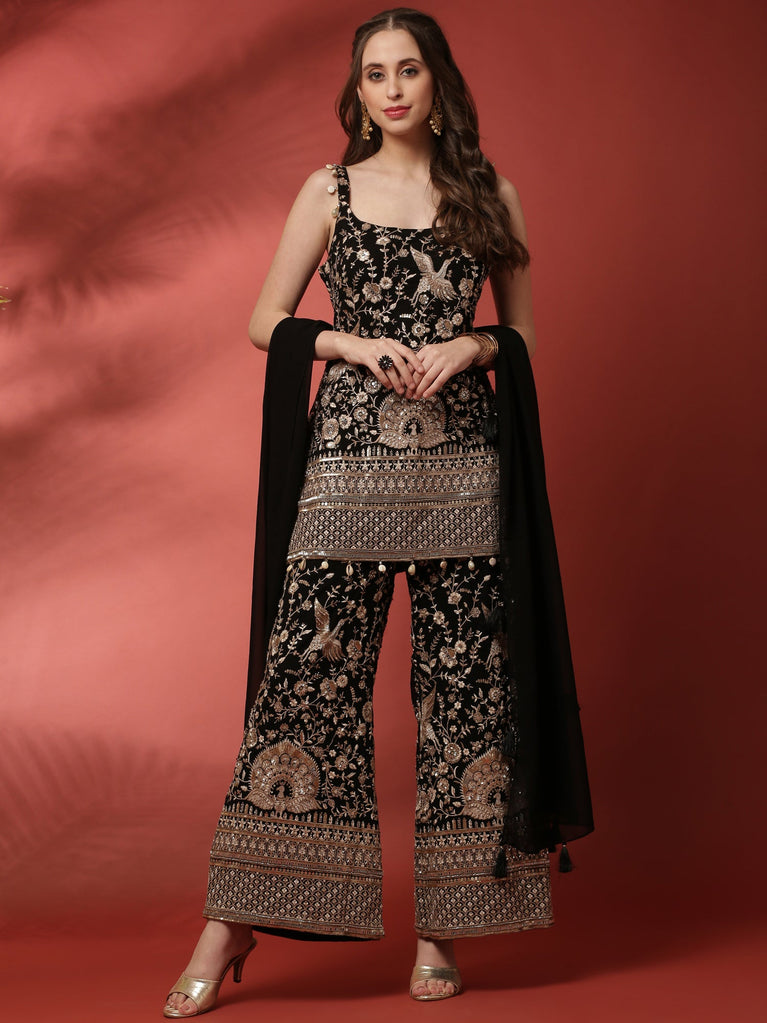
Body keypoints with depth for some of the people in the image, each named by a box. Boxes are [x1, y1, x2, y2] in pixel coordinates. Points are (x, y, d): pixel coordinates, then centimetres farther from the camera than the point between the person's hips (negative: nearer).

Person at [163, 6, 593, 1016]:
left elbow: (524, 334, 15)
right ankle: (233, 925, 3)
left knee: (463, 681, 1)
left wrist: (465, 347, -6)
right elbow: (267, 324, 10)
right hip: (351, 458, -1)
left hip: (462, 463, 1)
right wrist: (356, 344, -6)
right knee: (306, 673, -5)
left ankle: (441, 929, 11)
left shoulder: (490, 194, 12)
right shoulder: (331, 190, 10)